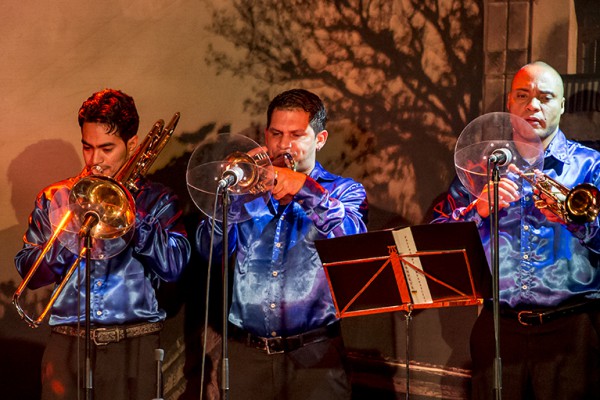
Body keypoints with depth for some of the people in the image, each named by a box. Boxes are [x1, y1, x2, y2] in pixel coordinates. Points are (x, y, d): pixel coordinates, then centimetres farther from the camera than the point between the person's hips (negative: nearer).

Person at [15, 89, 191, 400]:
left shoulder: (156, 200, 8)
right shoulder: (53, 199, 13)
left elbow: (174, 265, -8)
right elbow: (29, 271, 5)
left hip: (132, 347, -1)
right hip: (67, 344, 1)